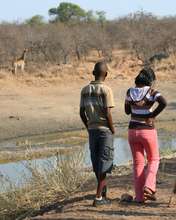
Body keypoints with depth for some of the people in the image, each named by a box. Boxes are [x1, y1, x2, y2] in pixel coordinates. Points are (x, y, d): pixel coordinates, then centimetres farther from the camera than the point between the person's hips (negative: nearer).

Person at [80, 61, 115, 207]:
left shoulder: (85, 90, 4)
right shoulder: (106, 90, -13)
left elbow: (82, 113, 6)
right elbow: (108, 114, -17)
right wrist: (113, 130, -3)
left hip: (92, 130, 5)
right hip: (105, 130, -5)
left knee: (96, 161, 16)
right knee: (104, 162, 0)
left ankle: (103, 188, 34)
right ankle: (98, 197, -2)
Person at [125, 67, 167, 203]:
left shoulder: (130, 92, 2)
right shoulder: (152, 92, -9)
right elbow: (164, 103, -28)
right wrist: (153, 115, -15)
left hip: (133, 130, 3)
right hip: (148, 131, -3)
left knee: (138, 163, 11)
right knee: (153, 160, 15)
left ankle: (140, 196, 8)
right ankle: (148, 187, -6)